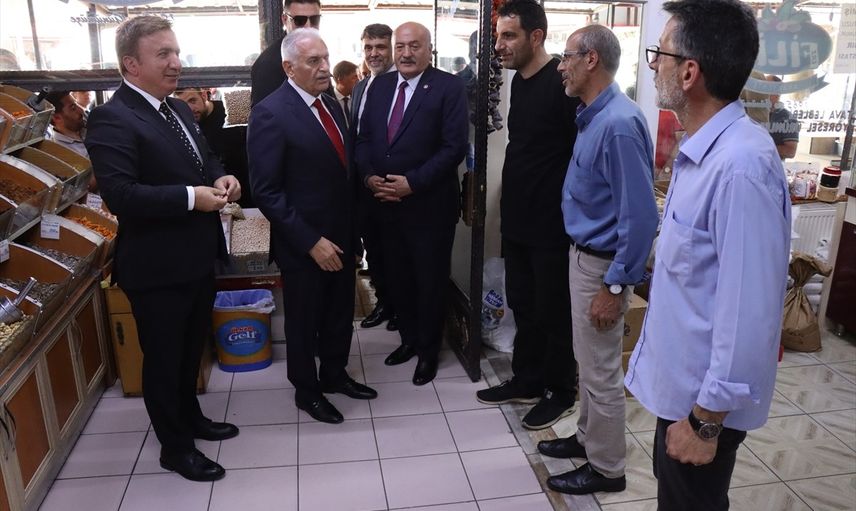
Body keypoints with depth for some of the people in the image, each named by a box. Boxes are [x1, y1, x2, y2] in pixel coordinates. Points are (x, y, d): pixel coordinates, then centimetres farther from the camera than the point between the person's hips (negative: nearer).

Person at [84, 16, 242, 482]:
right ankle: (175, 448, 29)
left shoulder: (178, 109, 9)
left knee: (192, 348, 25)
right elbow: (120, 195, -29)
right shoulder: (112, 119, -19)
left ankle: (191, 417, 46)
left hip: (197, 258, 9)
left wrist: (221, 178, -3)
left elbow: (204, 161, 19)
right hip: (157, 267, -8)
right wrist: (192, 197, -26)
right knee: (163, 359, 10)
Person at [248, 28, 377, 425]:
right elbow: (266, 192, -20)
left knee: (340, 314, 20)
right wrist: (311, 241, -21)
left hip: (341, 236, 7)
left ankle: (334, 374, 42)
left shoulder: (331, 105, 7)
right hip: (304, 243, -7)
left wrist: (353, 228, 9)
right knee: (304, 321, 13)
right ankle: (306, 390, 34)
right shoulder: (271, 113, -17)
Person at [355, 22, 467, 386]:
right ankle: (409, 338, 37)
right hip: (386, 203, 5)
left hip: (430, 205, -5)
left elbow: (454, 147, -15)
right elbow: (364, 137, 10)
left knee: (430, 281, 9)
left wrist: (413, 182, -20)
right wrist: (369, 175, -8)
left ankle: (428, 350, 29)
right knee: (398, 278, 15)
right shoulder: (380, 85, 9)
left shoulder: (448, 87, -8)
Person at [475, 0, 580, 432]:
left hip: (553, 223, -8)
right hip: (518, 218, 8)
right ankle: (527, 381, 34)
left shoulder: (563, 82, -17)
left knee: (553, 311, 6)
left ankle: (561, 393, 24)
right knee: (522, 304, 17)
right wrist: (509, 202, 17)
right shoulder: (519, 81, 9)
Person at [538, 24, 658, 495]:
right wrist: (584, 263, 16)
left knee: (600, 370, 5)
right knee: (587, 361, 22)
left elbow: (639, 216, -25)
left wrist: (615, 285, -22)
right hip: (583, 254, 10)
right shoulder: (593, 116, 6)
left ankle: (606, 468, 23)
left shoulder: (619, 124, -24)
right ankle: (588, 437, 40)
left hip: (601, 264, -9)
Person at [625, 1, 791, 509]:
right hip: (683, 378, 9)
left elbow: (748, 312, -29)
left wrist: (706, 420, -20)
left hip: (705, 396, -8)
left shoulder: (740, 165, -29)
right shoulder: (705, 150, 2)